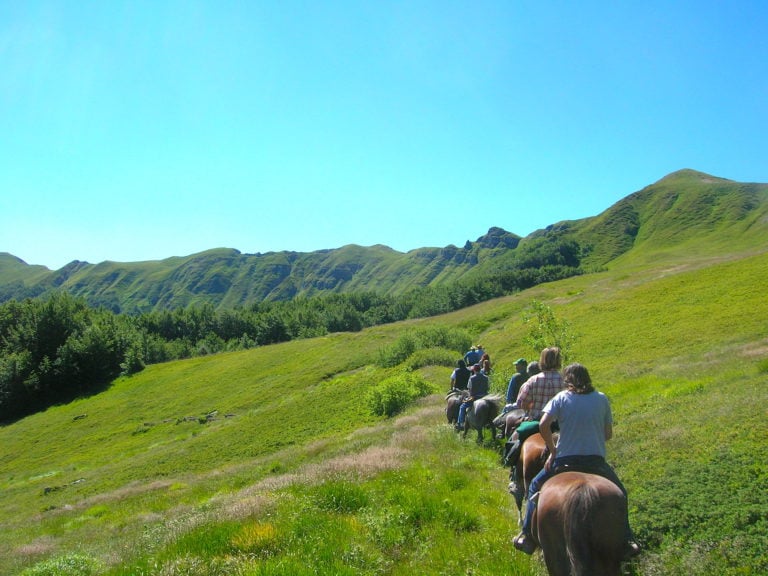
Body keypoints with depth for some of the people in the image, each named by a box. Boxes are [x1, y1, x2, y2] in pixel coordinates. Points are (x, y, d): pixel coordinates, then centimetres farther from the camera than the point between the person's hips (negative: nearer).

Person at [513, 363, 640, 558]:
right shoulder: (601, 399, 4)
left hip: (565, 459, -2)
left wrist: (553, 450, -3)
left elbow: (543, 424, -15)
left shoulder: (561, 397, -3)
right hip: (596, 460, 2)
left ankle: (527, 538, 20)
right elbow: (608, 434, 7)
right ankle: (626, 541, 21)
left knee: (535, 487, 20)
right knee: (619, 494, 28)